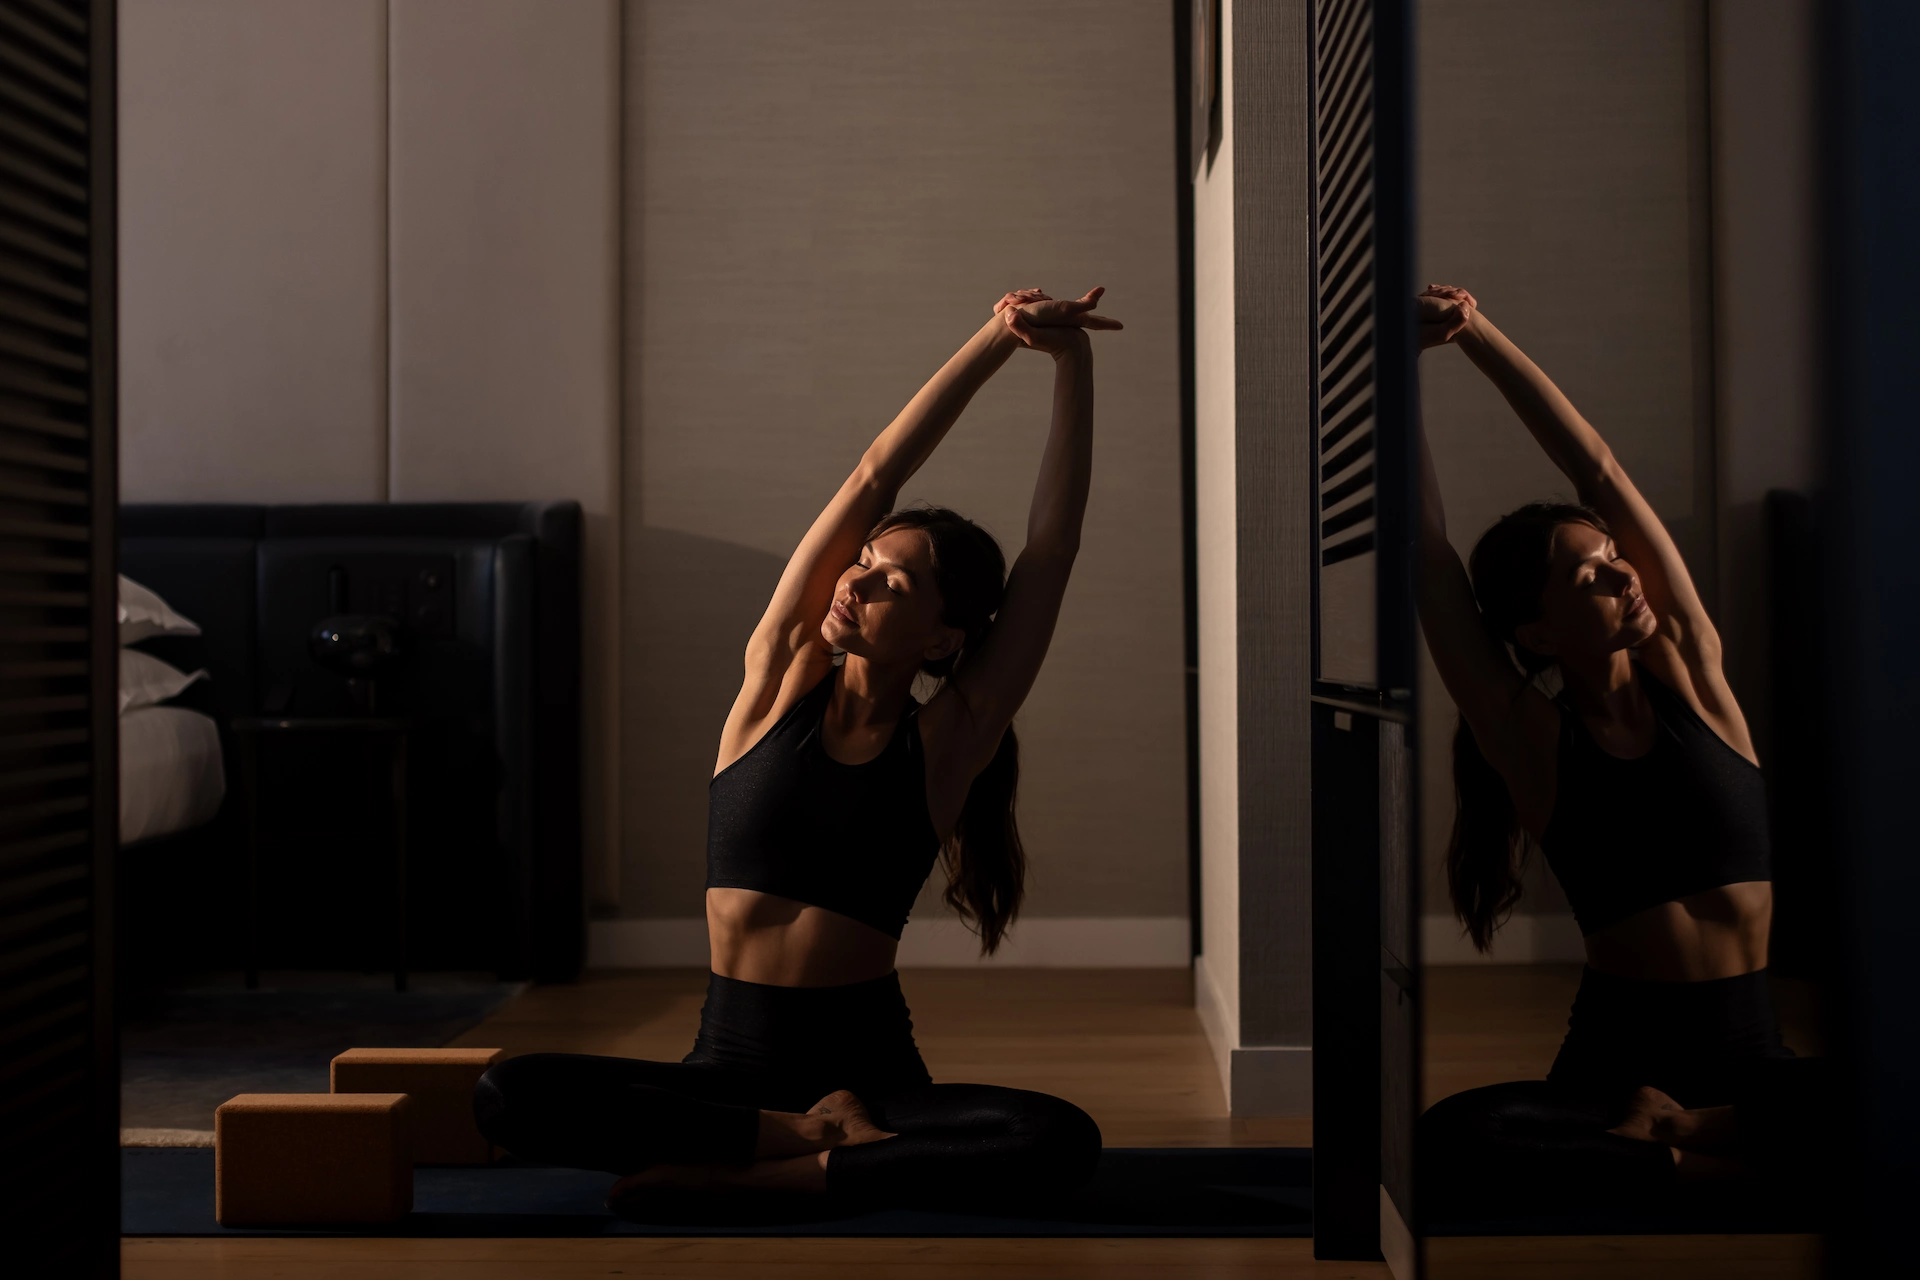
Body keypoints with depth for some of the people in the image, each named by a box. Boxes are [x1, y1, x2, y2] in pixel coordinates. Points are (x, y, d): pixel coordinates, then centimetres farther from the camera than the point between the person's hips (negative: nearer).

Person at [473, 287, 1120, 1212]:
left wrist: (1072, 361, -7)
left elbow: (1054, 542, -5)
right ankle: (816, 1133, -15)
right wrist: (994, 340, -7)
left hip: (867, 1060, -1)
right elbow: (874, 477, -3)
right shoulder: (780, 680, 2)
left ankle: (735, 1172, -20)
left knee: (1060, 1144, -31)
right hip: (733, 1057, 1)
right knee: (509, 1098, -24)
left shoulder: (948, 740, 0)